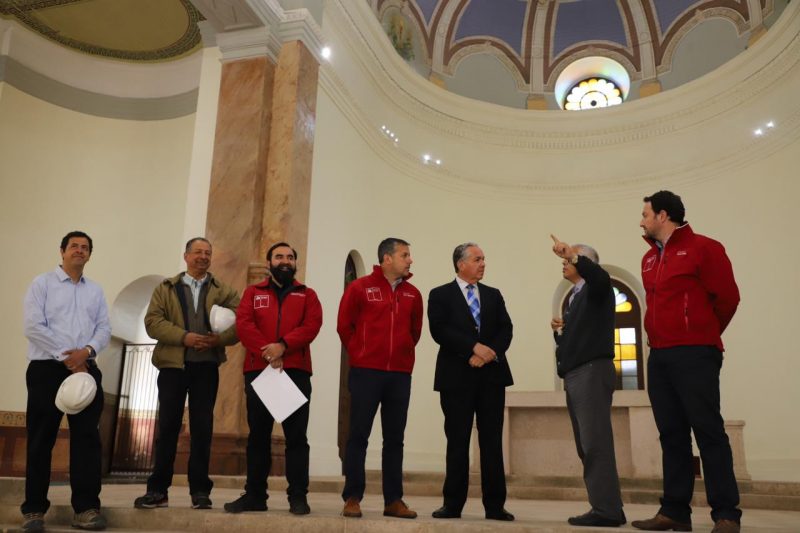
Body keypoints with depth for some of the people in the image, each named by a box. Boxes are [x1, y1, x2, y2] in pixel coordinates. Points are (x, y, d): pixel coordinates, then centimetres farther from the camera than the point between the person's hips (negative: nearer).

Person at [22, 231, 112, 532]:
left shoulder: (95, 291, 16)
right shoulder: (42, 284, 4)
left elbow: (104, 329, 8)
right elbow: (34, 327, -7)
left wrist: (88, 351, -13)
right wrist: (66, 358, -12)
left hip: (86, 369, 4)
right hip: (47, 369, -3)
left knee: (87, 438, -1)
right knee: (41, 440, 0)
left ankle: (86, 508, 3)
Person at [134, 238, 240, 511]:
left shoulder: (223, 291, 10)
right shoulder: (166, 288, 10)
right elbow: (152, 321, -3)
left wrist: (219, 339, -17)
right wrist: (184, 337, -16)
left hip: (206, 366, 0)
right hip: (173, 364, 0)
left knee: (202, 427, 2)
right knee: (168, 426, 2)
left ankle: (200, 490, 9)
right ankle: (158, 489, 9)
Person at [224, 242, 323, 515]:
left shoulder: (307, 295, 12)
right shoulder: (253, 292, 14)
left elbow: (311, 326, -4)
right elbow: (243, 324, -2)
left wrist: (283, 345, -18)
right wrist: (267, 353, -14)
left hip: (296, 371, -1)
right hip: (258, 371, 1)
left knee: (296, 435, -1)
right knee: (258, 435, 7)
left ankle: (298, 497, 3)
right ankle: (255, 495, 14)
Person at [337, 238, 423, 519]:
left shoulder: (413, 294, 9)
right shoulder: (360, 288, -2)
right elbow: (344, 325, 3)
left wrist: (403, 353, 13)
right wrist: (359, 354, 6)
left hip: (400, 375, 4)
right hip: (366, 373, -4)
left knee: (394, 439, 7)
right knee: (358, 436, 1)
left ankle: (393, 500, 14)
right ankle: (352, 498, 8)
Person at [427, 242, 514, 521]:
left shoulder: (494, 295, 16)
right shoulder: (441, 295, 5)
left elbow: (506, 330, 5)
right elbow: (439, 330, -10)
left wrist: (489, 353, -12)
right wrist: (474, 347, -17)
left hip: (491, 375, 3)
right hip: (457, 376, -3)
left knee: (492, 442, 3)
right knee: (457, 442, 2)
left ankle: (495, 505, 7)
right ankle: (453, 504, 9)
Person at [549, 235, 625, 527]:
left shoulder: (596, 289, -1)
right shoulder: (575, 297, 23)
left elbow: (601, 276, -27)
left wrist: (572, 253, -33)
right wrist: (560, 329, 6)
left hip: (592, 371, -9)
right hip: (575, 375, 9)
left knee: (596, 443, -13)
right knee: (587, 446, 8)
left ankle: (606, 509, -12)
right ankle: (608, 507, 12)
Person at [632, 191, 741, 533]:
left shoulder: (702, 248, -4)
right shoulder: (649, 259, 17)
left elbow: (727, 296, -3)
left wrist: (704, 335, 8)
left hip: (694, 355, -7)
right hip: (659, 357, 7)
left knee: (708, 430, -6)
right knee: (672, 434, 6)